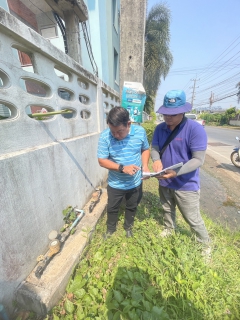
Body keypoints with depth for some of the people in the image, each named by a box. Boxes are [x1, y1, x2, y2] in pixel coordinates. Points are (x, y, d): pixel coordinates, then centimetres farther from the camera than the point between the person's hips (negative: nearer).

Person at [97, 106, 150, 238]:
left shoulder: (140, 132, -15)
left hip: (135, 182, 2)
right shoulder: (105, 136, -21)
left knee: (132, 207, 25)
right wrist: (122, 168, -30)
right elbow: (102, 160, -18)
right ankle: (111, 229, 52)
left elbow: (145, 149, 1)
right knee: (112, 208, 22)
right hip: (115, 184, -1)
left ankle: (128, 227, 55)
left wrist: (145, 166, -16)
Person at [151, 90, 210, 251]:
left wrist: (176, 172, -36)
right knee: (167, 211, 27)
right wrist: (156, 160, -25)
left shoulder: (196, 129, -20)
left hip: (186, 185, -4)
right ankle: (169, 229, 56)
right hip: (164, 182, 5)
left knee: (193, 219, 13)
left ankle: (206, 244, 43)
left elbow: (198, 159, -22)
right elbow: (154, 149, -2)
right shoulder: (160, 128, -3)